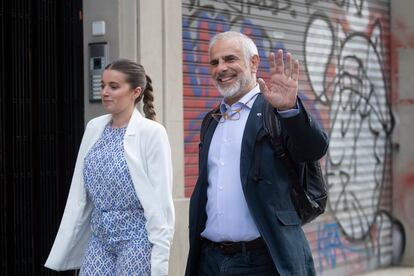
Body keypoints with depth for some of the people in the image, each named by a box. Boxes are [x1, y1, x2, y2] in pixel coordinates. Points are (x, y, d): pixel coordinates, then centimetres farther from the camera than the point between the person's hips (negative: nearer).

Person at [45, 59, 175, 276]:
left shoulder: (151, 132, -11)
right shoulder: (94, 128, 6)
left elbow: (160, 199, -12)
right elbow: (78, 193, 8)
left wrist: (159, 258, -14)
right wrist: (64, 249, 7)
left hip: (136, 235, -5)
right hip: (99, 235, 5)